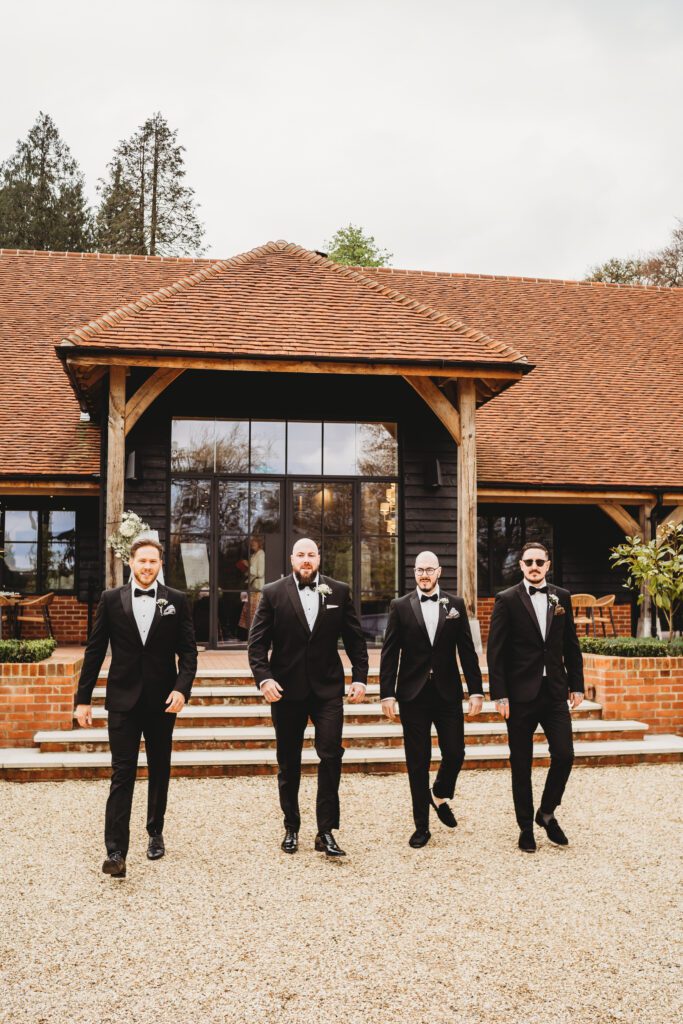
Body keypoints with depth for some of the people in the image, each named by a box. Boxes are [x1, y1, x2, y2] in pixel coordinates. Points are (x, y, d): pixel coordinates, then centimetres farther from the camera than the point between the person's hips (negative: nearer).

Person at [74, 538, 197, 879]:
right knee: (122, 774, -4)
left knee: (160, 771, 14)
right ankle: (116, 851, -4)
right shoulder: (111, 599, 2)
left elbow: (188, 651, 0)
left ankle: (156, 833, 31)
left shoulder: (177, 601, 2)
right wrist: (83, 698, 0)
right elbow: (95, 650, 3)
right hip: (123, 700, -1)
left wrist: (182, 688, -15)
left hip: (162, 700, 1)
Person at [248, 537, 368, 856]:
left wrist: (359, 677, -2)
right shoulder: (272, 593, 0)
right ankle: (291, 827, 26)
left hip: (327, 688, 0)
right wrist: (263, 678, -16)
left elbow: (355, 639, 6)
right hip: (286, 689, 0)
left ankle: (326, 832, 1)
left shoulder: (339, 591, 4)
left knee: (331, 755, -8)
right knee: (288, 763, 10)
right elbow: (257, 641, -3)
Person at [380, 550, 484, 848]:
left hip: (448, 692, 1)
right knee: (417, 762, 4)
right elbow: (389, 653, 0)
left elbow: (467, 651, 4)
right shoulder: (400, 607, 2)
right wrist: (387, 693, -6)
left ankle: (440, 796, 33)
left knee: (455, 753, 1)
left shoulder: (455, 605, 5)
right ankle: (421, 827, 15)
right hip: (413, 695, -1)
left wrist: (476, 690, -1)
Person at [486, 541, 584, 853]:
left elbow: (571, 645, 12)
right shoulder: (507, 600, -4)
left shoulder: (562, 598, 7)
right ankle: (526, 827, 20)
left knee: (564, 756, -2)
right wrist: (499, 695, -10)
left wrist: (576, 685, 7)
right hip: (520, 695, -3)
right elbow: (495, 651, -6)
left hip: (555, 693, 3)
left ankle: (546, 813, 22)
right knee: (521, 765, 6)